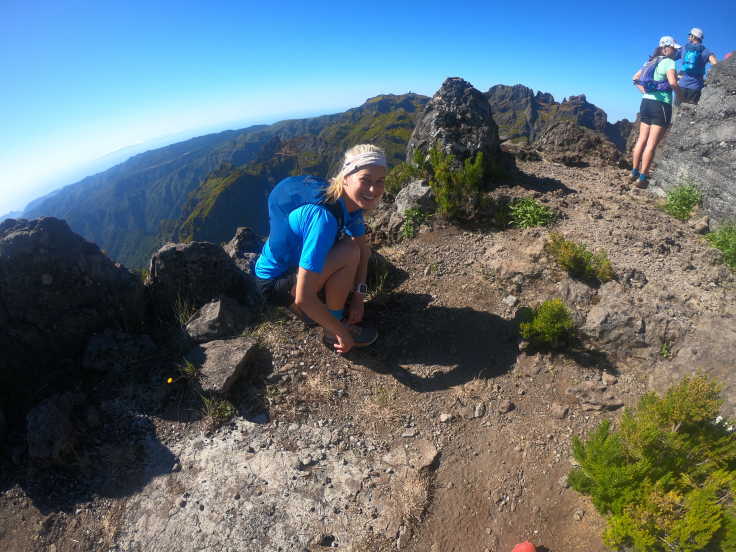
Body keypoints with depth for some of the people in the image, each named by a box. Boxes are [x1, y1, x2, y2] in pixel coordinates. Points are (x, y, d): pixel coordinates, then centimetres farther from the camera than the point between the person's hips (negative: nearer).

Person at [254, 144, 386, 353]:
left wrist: (359, 296, -4)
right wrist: (341, 333, -22)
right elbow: (304, 298, -34)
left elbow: (363, 248, 5)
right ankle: (332, 333, -8)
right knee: (350, 251, -27)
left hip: (297, 261, 9)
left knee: (364, 251, 7)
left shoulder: (351, 201, -9)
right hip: (274, 282, -8)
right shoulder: (323, 216, -34)